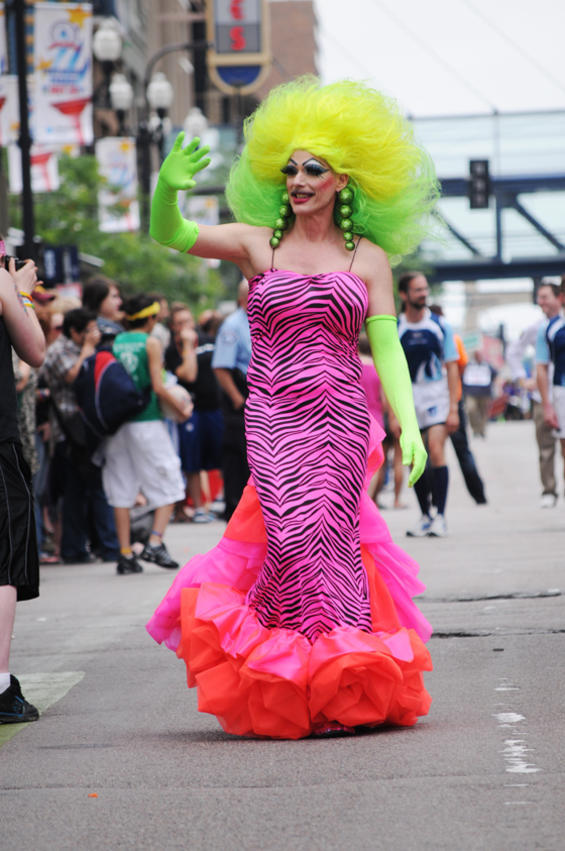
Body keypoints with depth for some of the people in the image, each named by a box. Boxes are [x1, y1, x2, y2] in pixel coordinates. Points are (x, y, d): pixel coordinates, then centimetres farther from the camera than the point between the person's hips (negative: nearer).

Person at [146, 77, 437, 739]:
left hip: (342, 418, 0)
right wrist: (167, 187, -23)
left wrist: (409, 423, -5)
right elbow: (169, 236, -2)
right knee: (295, 537, -10)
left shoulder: (368, 257, 9)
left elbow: (386, 346, 6)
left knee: (326, 536, -5)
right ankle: (326, 691, 2)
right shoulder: (258, 243, 7)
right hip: (274, 417, 0)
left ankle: (339, 692, 8)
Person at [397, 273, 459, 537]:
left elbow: (451, 367, 4)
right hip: (407, 398, 1)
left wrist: (453, 408, -2)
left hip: (436, 395, -1)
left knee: (436, 451, -15)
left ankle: (440, 516, -12)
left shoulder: (440, 325, 3)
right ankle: (425, 516, 13)